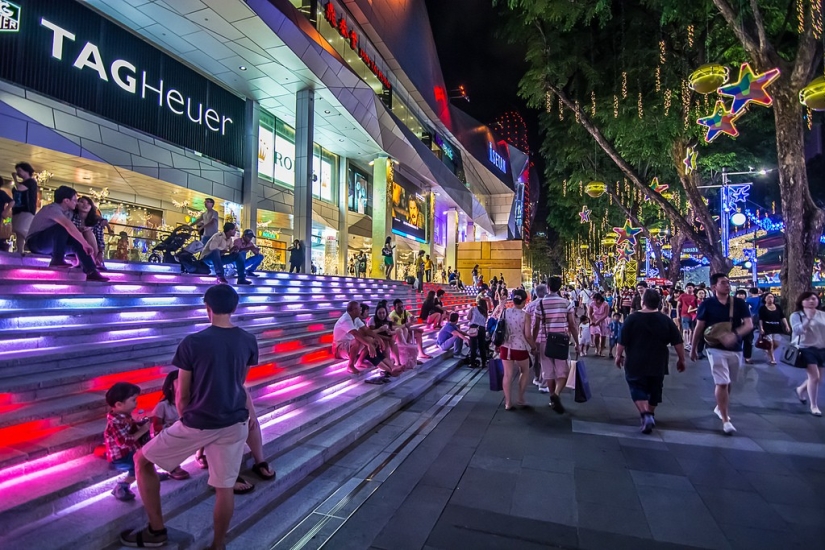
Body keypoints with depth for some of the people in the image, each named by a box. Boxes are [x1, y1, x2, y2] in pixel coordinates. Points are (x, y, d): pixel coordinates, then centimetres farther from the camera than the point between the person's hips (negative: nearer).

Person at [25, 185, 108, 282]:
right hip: (36, 242, -8)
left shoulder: (68, 211, 4)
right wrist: (85, 244, -39)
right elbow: (69, 226, -35)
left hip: (51, 244, 8)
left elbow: (72, 231, 2)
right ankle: (57, 260, -29)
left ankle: (91, 272, -20)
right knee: (62, 228, -30)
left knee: (77, 242, -12)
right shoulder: (53, 208, -21)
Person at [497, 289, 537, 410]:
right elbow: (528, 335, -13)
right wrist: (533, 346, 4)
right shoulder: (526, 315, -11)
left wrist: (499, 346, 19)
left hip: (506, 347, 3)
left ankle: (508, 403, 13)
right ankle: (520, 399, 25)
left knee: (508, 375, 8)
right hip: (520, 348, -3)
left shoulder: (504, 312, 1)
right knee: (525, 372, 21)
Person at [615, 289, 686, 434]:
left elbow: (622, 341, -9)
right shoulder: (666, 320, -1)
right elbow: (678, 342, 0)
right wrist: (681, 359, 12)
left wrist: (618, 355, 4)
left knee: (638, 389, 3)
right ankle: (650, 415, 31)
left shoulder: (632, 318, -10)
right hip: (658, 364, 3)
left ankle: (645, 415, -16)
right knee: (654, 390, 19)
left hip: (636, 363, -3)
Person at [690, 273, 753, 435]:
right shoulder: (707, 304, -7)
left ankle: (719, 408, 41)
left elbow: (749, 324, -9)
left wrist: (734, 334, -28)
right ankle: (725, 420, -3)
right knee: (722, 383, -9)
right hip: (716, 349, -4)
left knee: (728, 383, 18)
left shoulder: (739, 303, -1)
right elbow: (699, 327, -1)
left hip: (735, 349, 4)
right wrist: (693, 348, 4)